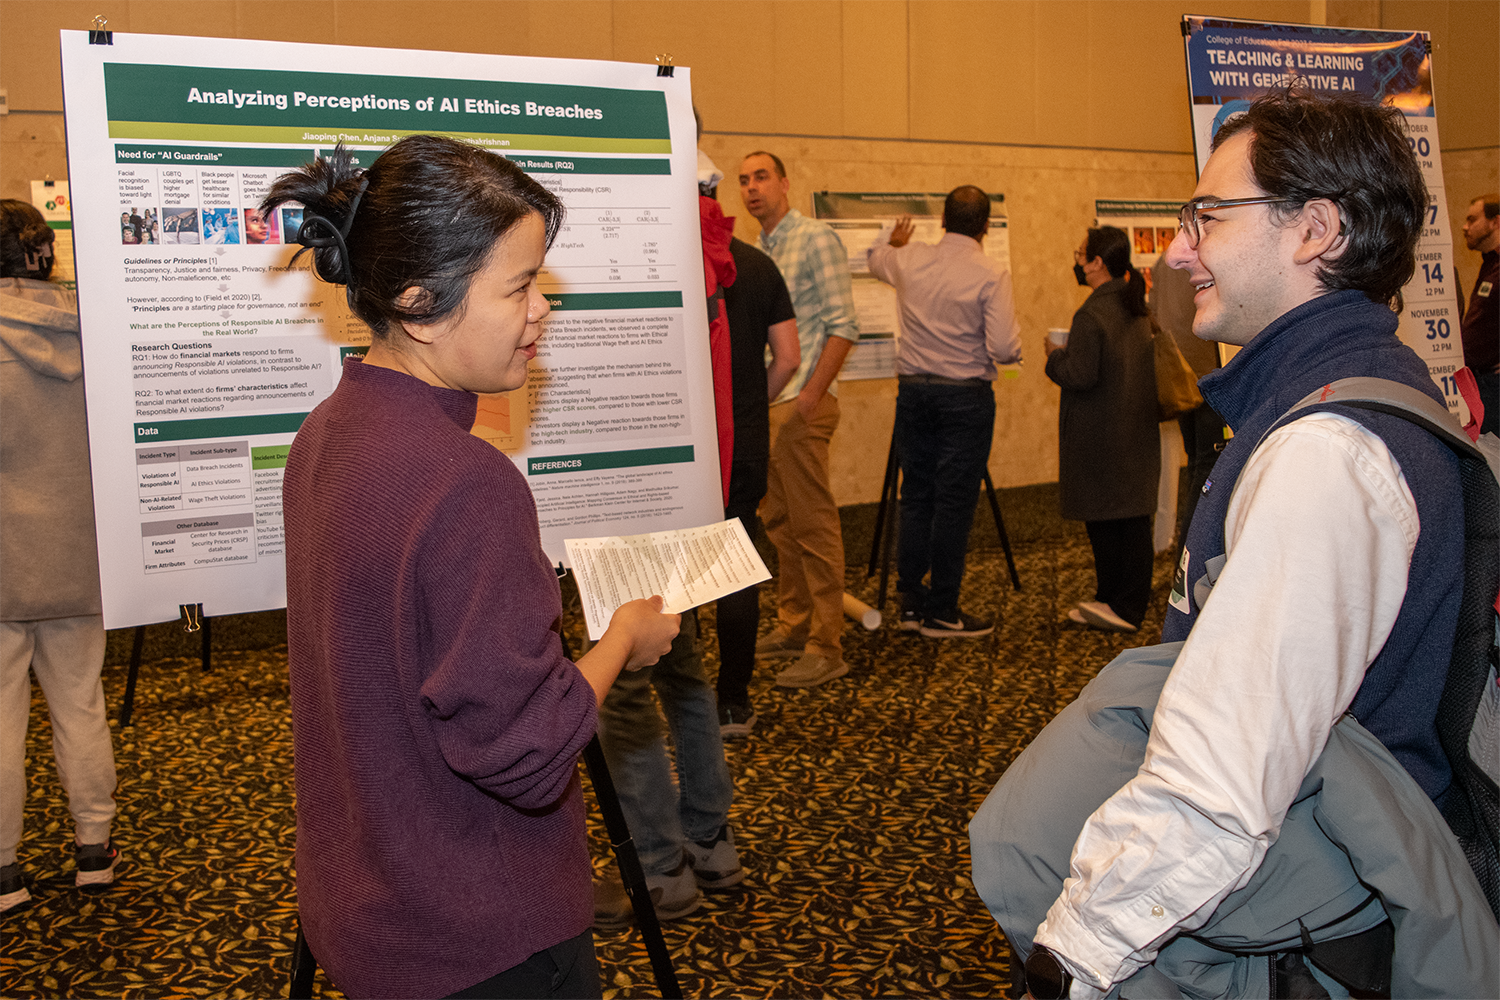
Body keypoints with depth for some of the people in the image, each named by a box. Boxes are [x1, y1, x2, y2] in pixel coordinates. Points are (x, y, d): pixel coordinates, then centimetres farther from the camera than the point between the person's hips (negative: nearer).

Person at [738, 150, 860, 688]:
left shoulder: (816, 239, -7)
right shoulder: (756, 251, 17)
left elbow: (843, 324, -13)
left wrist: (811, 394, -20)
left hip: (799, 404, -8)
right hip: (762, 404, 8)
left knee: (813, 524, -5)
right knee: (779, 521, 13)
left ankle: (825, 647, 0)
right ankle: (793, 625, 24)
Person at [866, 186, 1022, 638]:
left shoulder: (910, 260, 3)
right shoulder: (991, 275, -12)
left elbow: (876, 258, 27)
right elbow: (1004, 349, -16)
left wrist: (895, 240, 49)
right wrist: (1014, 342, 8)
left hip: (913, 391, 5)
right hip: (966, 397, -5)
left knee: (916, 495, 11)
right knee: (955, 500, 1)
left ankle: (912, 603, 17)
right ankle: (941, 612, 7)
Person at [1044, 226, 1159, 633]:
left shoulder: (1091, 315, -18)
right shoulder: (1136, 308, 9)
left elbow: (1081, 375, -22)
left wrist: (1056, 355, -4)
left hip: (1102, 438, -8)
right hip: (1137, 429, 8)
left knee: (1104, 522, 2)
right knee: (1134, 518, 10)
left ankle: (1121, 606, 9)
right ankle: (1131, 602, 18)